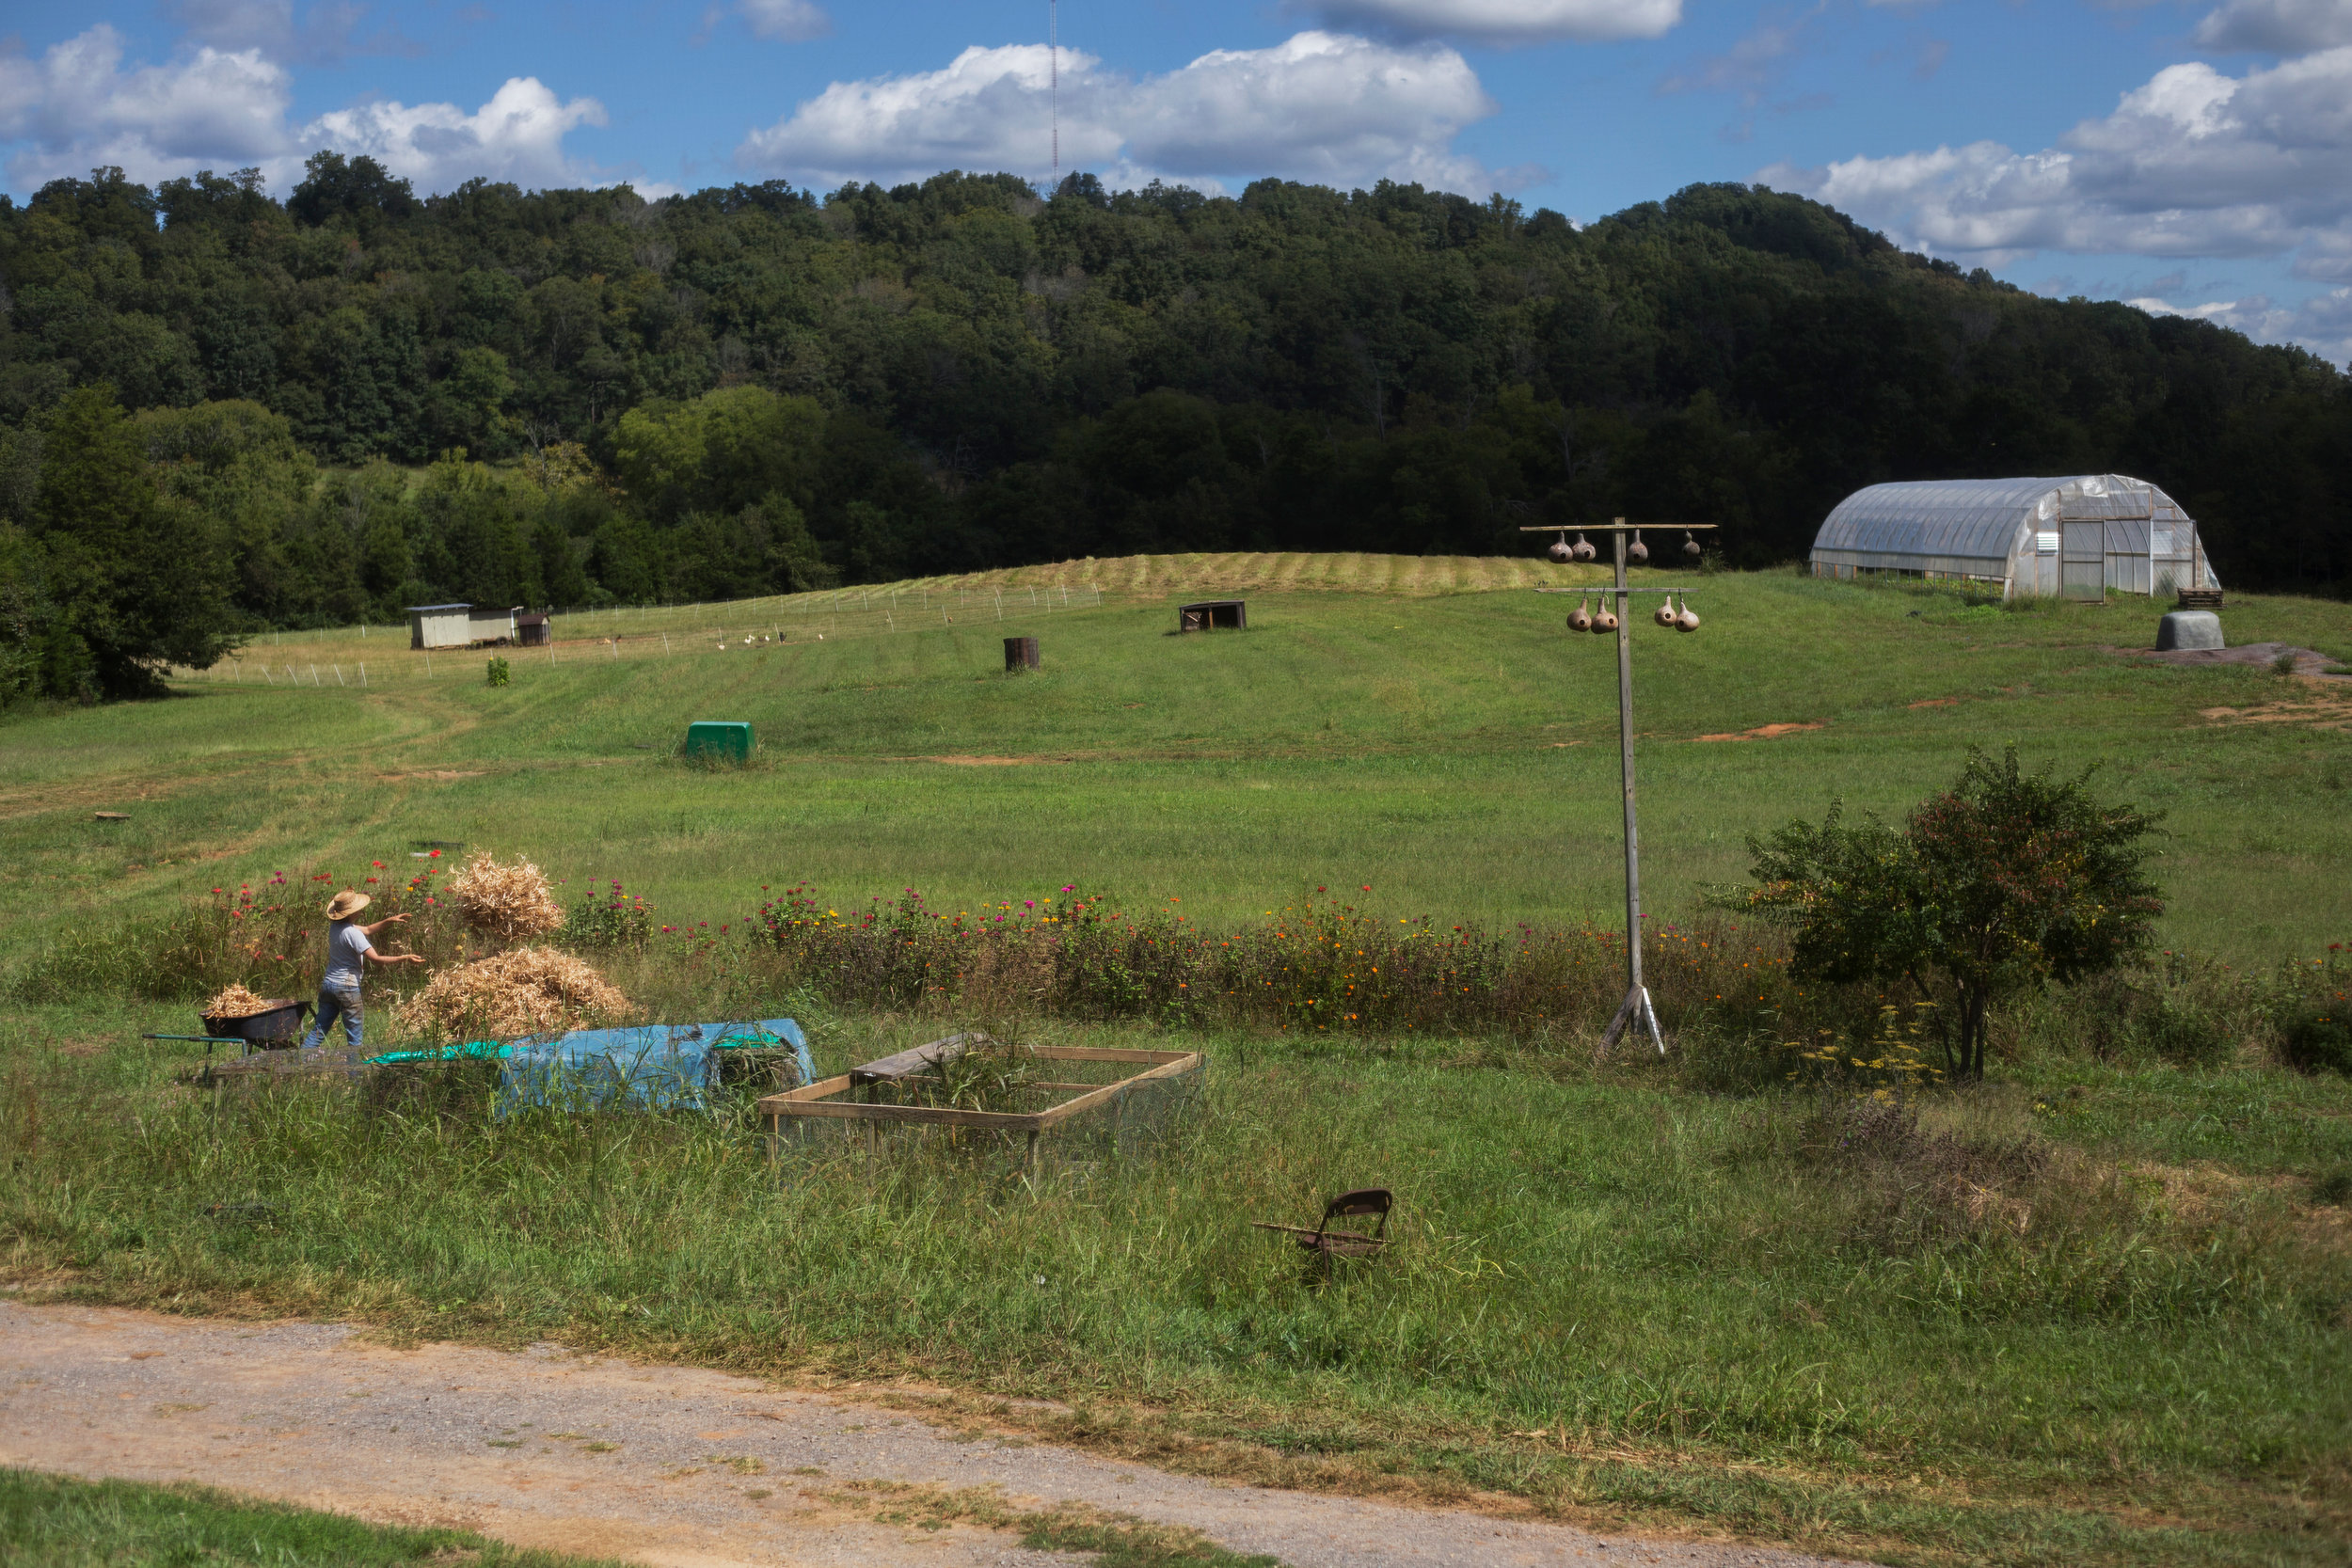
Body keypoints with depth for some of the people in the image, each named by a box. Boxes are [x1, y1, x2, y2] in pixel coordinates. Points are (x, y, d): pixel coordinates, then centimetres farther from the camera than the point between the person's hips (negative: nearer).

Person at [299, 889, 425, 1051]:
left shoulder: (335, 926, 7)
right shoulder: (352, 933, -19)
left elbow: (367, 930, 19)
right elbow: (376, 958, -22)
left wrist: (388, 921, 11)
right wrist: (404, 958, -20)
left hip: (328, 983, 8)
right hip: (347, 987, -8)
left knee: (319, 1029, 10)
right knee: (354, 1034, 3)